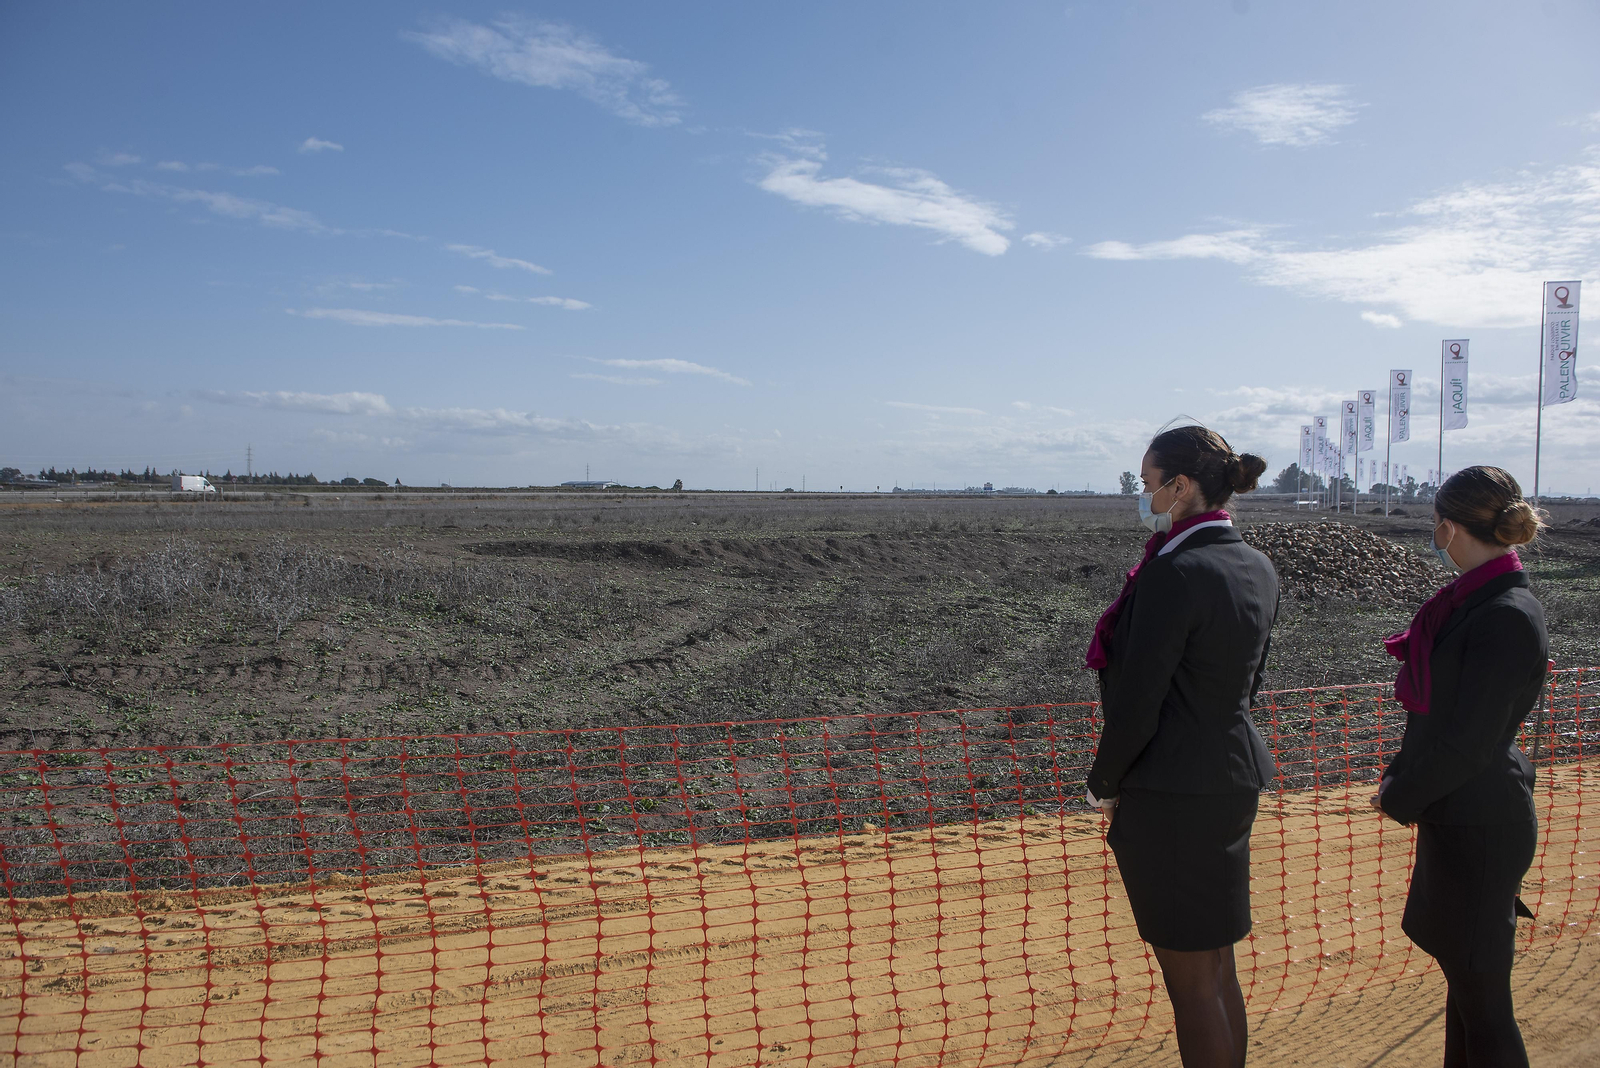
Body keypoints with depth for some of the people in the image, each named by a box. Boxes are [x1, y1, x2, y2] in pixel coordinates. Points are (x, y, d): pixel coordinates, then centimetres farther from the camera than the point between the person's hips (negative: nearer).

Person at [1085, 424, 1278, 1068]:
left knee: (1191, 981, 5)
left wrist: (1104, 784, -6)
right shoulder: (1258, 569, 6)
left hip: (1173, 795, -9)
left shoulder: (1174, 573, -22)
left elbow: (1136, 701, -20)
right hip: (1236, 778, 9)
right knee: (1217, 968, 21)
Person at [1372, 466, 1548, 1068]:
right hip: (1453, 816, 9)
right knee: (1463, 976, 22)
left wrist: (1399, 797, -9)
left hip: (1478, 826, -9)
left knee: (1481, 998, 3)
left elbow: (1469, 743, -21)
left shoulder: (1507, 618, -22)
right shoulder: (1476, 601, 7)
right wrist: (1403, 775, 5)